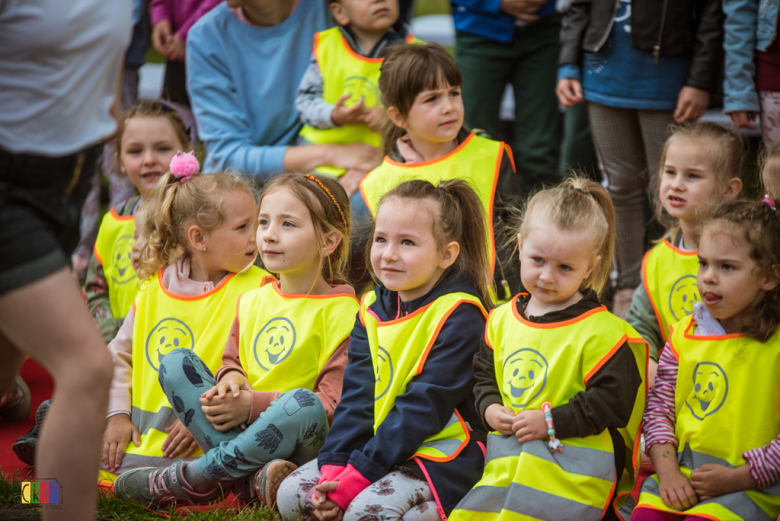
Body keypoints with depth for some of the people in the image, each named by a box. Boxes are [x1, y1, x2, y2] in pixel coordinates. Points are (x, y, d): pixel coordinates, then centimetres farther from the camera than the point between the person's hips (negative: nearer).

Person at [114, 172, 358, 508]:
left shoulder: (342, 312, -10)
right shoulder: (252, 301, 12)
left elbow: (333, 403, -15)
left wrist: (253, 404, -20)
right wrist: (230, 380, -8)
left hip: (296, 444, -6)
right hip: (238, 430, 6)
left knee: (304, 404, -38)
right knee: (175, 362, -7)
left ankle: (187, 479, -21)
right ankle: (253, 475, -24)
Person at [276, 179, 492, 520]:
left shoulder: (459, 316, -16)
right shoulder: (372, 309, 7)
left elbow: (424, 407, -20)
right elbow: (357, 394, 2)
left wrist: (358, 476, -22)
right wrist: (334, 466, -12)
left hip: (437, 454, -7)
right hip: (373, 444, 7)